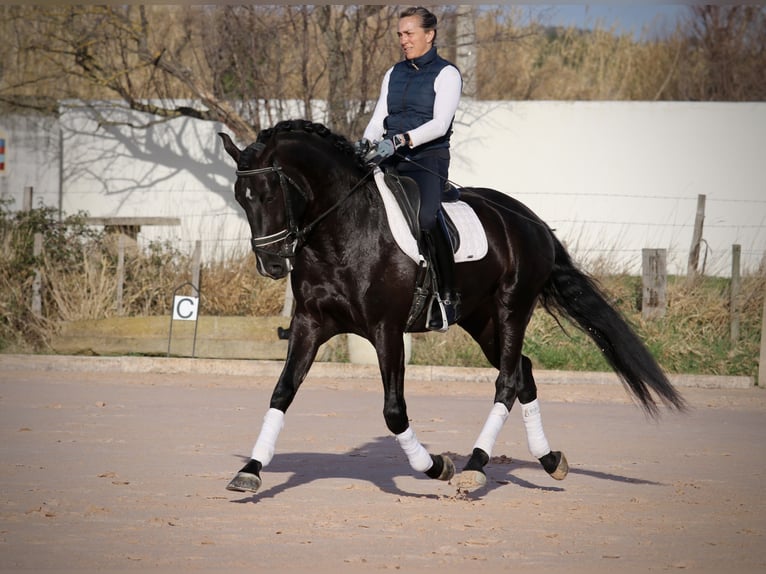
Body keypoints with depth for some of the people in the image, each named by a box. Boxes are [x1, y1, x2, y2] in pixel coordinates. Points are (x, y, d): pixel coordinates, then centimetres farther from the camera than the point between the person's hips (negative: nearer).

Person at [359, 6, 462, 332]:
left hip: (429, 159, -6)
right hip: (389, 160, 6)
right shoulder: (393, 75, 18)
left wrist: (400, 140, -27)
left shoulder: (446, 74, -1)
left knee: (426, 216, -34)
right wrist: (365, 144, -11)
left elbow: (439, 124, -13)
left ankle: (447, 296, -24)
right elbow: (378, 120, 11)